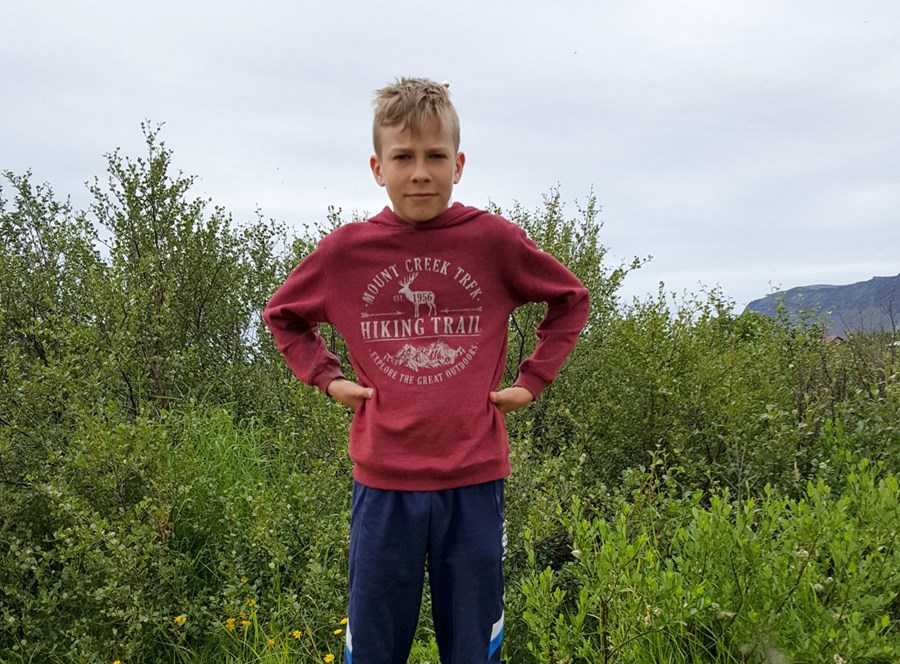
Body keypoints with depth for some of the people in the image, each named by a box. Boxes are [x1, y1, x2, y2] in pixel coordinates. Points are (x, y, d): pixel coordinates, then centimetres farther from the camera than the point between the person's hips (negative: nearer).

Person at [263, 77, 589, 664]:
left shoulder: (494, 241, -4)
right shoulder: (345, 251, -2)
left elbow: (571, 300, 12)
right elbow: (283, 314, 17)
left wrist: (532, 380, 4)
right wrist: (327, 378, 4)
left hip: (474, 478, 0)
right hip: (383, 481, 1)